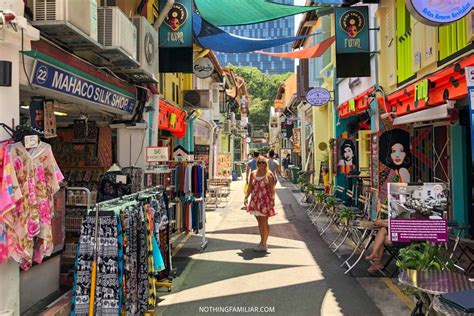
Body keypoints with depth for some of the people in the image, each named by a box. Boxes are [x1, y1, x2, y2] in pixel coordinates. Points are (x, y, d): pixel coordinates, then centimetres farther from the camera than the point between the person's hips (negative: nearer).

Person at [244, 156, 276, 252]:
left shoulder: (269, 174, -4)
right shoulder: (253, 174, 10)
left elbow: (272, 188, -8)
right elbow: (250, 187, 15)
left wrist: (272, 200, -17)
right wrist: (246, 197, 9)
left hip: (265, 200, -5)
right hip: (255, 200, 5)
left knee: (264, 222, -1)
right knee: (259, 222, 12)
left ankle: (263, 244, 8)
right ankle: (262, 242, 26)